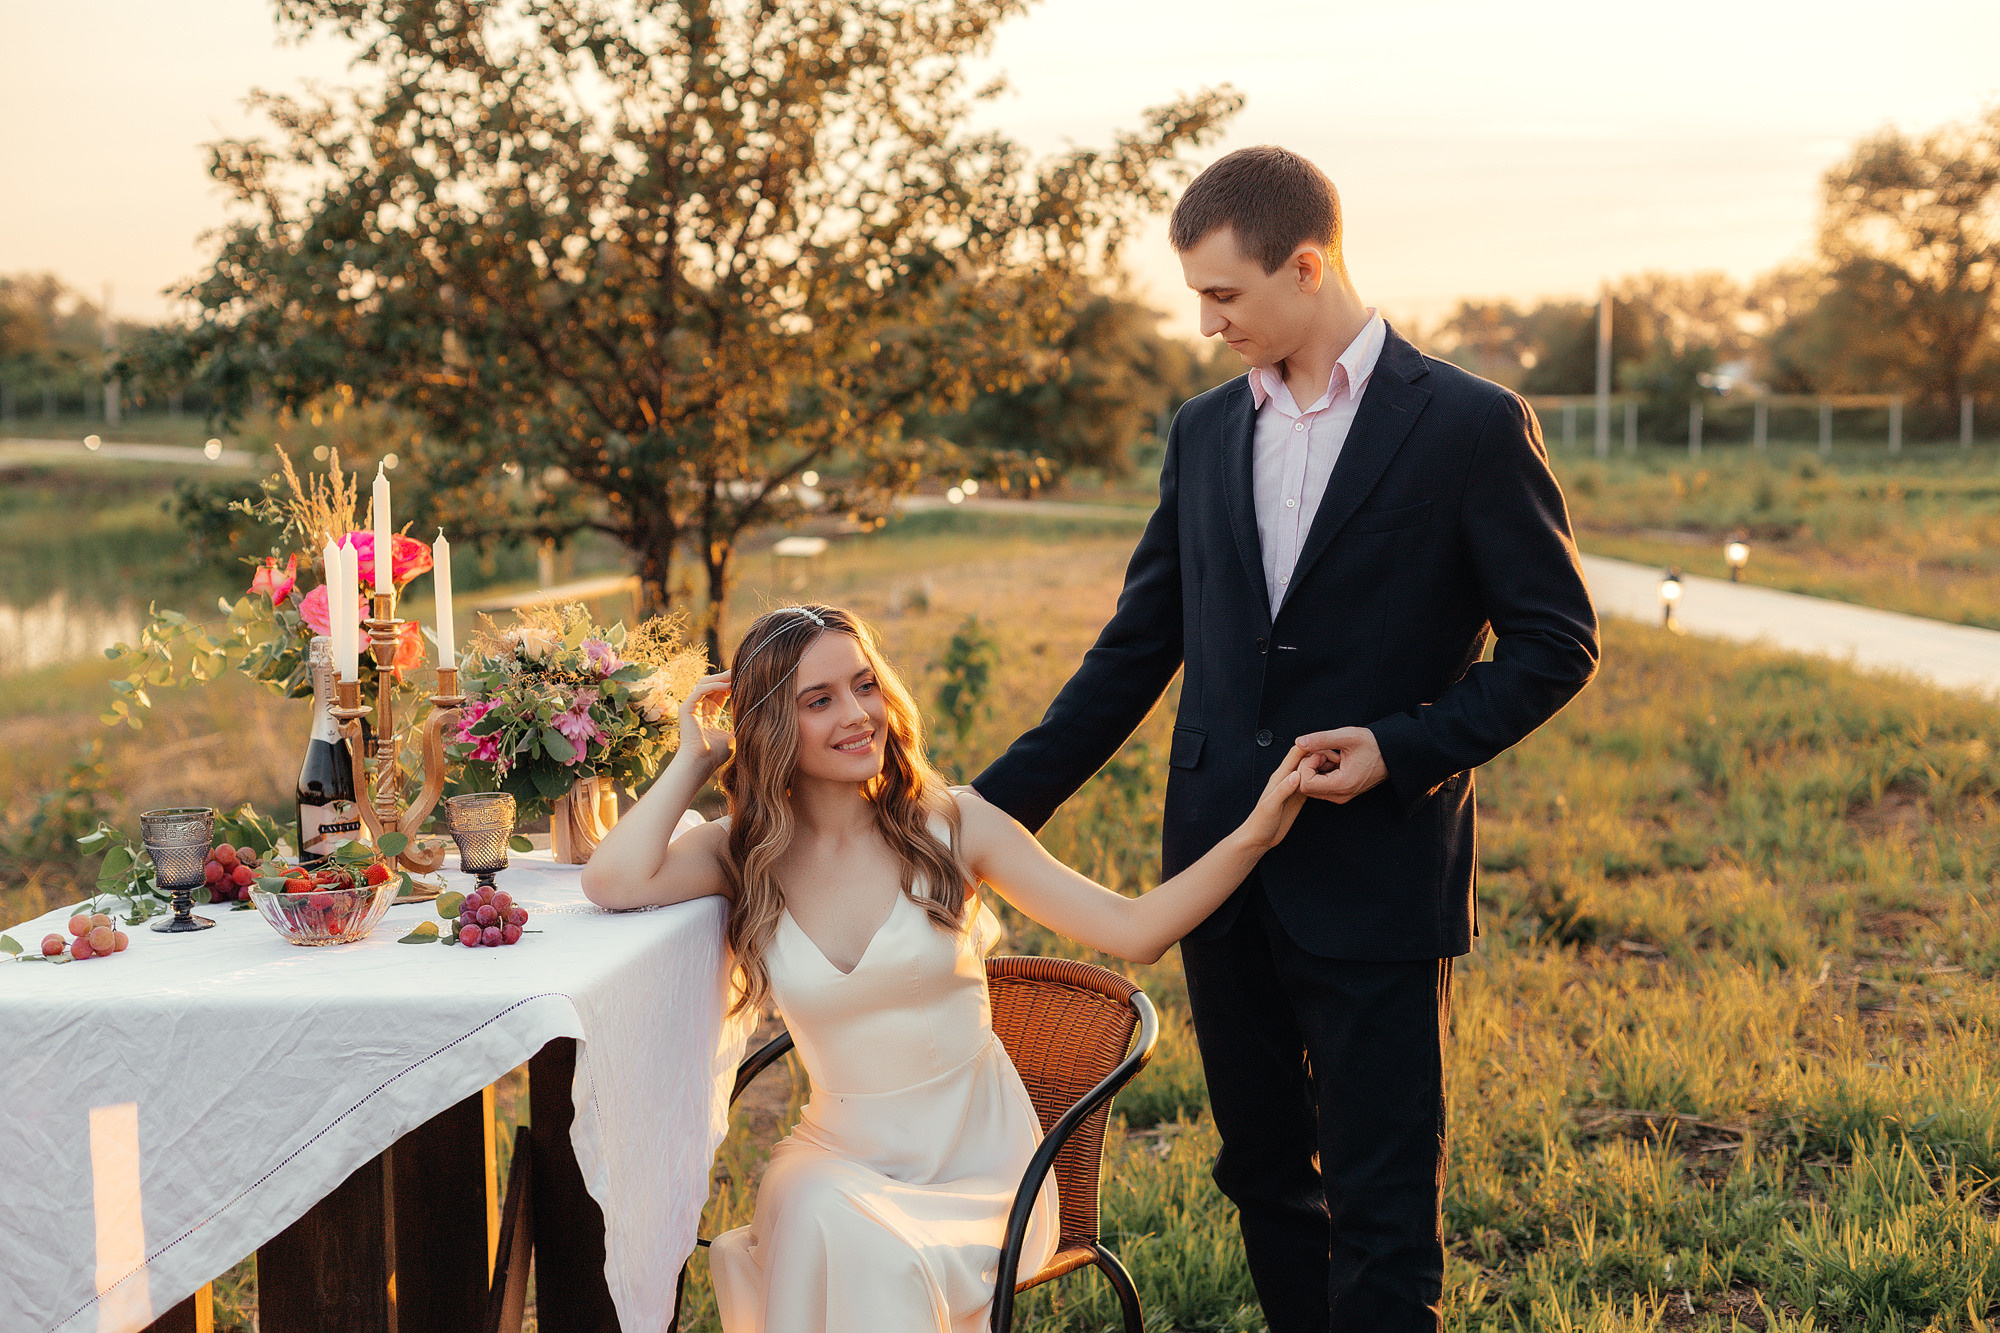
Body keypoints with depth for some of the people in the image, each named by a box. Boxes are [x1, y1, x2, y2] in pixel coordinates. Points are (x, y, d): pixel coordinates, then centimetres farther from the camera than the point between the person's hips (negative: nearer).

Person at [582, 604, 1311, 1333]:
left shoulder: (950, 825, -5)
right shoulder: (746, 854, -1)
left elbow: (1133, 930, -7)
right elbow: (612, 882, -22)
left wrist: (1256, 834, -20)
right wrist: (694, 758, -8)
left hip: (979, 1160, -1)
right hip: (841, 1155, 1)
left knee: (875, 1261, -30)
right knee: (820, 1219, -32)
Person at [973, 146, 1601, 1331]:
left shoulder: (1471, 426, -7)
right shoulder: (1206, 430, 9)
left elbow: (1557, 644, -4)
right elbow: (1138, 646, 13)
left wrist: (1404, 746, -17)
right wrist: (1003, 803, 9)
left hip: (1378, 883, -5)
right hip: (1224, 875, 6)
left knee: (1382, 1211, 0)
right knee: (1265, 1179, 15)